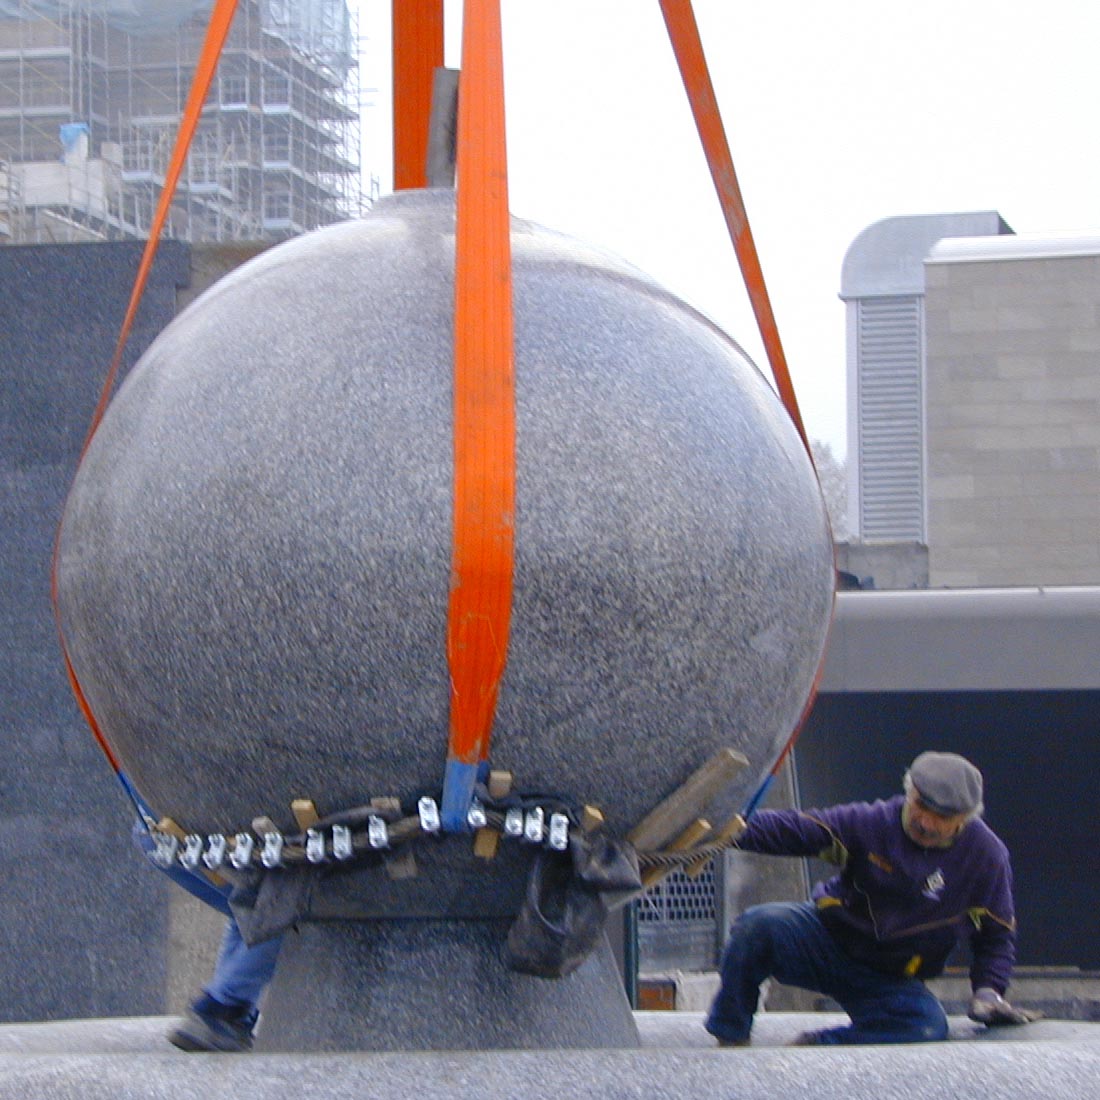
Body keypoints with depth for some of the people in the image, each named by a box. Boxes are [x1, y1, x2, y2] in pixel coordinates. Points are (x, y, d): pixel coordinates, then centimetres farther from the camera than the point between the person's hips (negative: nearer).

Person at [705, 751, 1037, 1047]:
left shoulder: (987, 856, -6)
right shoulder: (872, 823, -10)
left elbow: (996, 935, 4)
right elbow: (792, 830, -13)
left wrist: (988, 991, -12)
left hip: (888, 982, 1)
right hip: (826, 940, 0)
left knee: (929, 1025, -33)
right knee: (761, 925, -31)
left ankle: (813, 1047, -23)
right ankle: (730, 1038, -17)